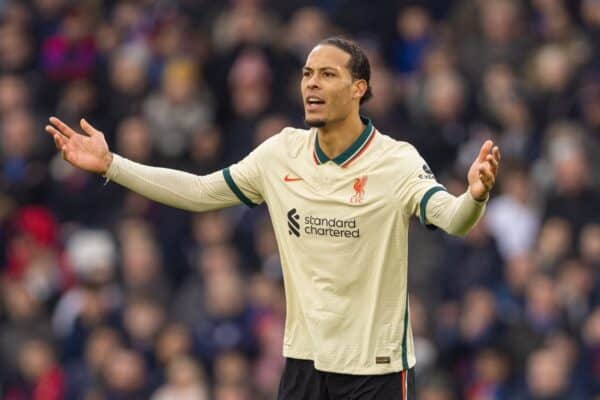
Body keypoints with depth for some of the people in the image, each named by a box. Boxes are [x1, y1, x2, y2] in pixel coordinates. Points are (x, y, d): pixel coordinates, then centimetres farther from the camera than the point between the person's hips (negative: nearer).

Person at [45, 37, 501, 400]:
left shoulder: (397, 161, -13)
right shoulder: (280, 154, 2)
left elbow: (452, 217, -28)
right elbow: (198, 191, 9)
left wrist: (474, 196, -52)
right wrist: (109, 164, 3)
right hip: (304, 360, 5)